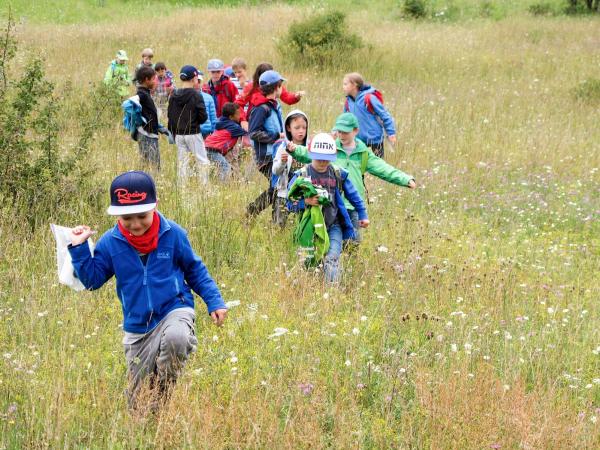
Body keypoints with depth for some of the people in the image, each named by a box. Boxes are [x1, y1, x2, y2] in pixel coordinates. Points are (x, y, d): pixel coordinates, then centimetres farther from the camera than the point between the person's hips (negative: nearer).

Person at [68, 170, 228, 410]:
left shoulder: (173, 234, -8)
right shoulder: (110, 242, -6)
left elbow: (195, 270, 4)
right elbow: (92, 280, 1)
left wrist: (215, 301, 0)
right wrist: (79, 249, -10)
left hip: (174, 309, -2)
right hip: (137, 327, 2)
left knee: (175, 338, -41)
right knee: (138, 404, 5)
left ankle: (162, 399, -16)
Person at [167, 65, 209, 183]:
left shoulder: (174, 96, 4)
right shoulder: (195, 95, -12)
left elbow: (170, 117, 8)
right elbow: (203, 116, -12)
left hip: (179, 134, 5)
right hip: (193, 133, -5)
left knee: (182, 163, 10)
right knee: (203, 162, 1)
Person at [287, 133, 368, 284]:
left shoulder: (338, 174, 1)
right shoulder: (302, 175, -4)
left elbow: (353, 196, 15)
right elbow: (290, 202, -5)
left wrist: (363, 215, 18)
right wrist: (306, 202, -23)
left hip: (333, 226, 0)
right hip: (310, 227, 0)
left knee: (332, 259, -17)